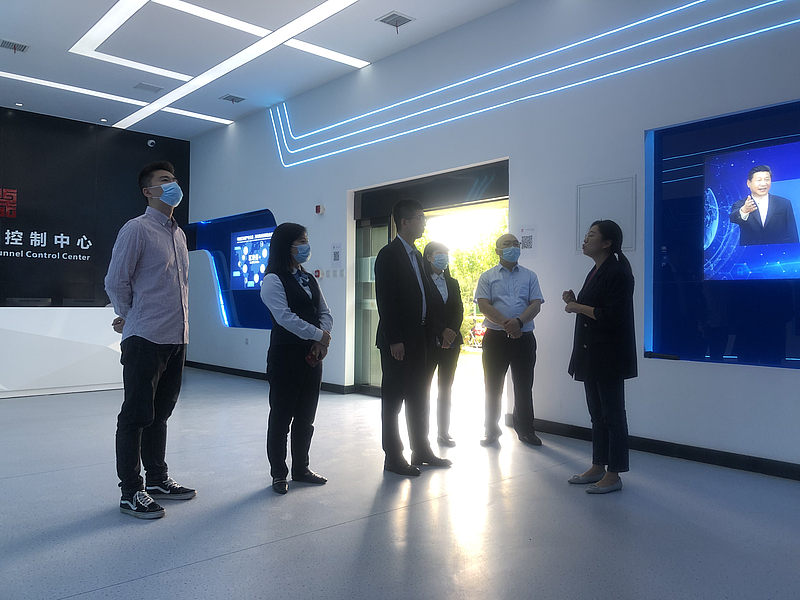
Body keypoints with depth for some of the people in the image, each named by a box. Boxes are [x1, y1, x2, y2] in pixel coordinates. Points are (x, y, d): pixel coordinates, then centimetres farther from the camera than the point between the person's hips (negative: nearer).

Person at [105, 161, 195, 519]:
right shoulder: (137, 229, -7)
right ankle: (131, 492, 11)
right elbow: (115, 282, -7)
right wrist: (131, 319, 4)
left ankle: (157, 480, 29)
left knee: (160, 412, 16)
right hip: (145, 339, -7)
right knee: (137, 415, 1)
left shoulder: (178, 233, 16)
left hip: (176, 338, 7)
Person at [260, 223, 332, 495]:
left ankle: (301, 468, 26)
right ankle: (278, 474, 15)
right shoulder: (273, 280, -8)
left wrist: (322, 342, -7)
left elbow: (325, 313, 10)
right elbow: (285, 317, -18)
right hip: (285, 357, -7)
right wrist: (320, 335, -15)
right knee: (281, 416, 2)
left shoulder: (309, 279, 15)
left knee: (306, 416, 13)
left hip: (312, 356, 7)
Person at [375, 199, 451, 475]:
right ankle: (393, 457, 12)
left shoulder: (416, 255, 15)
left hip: (418, 338, 9)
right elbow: (385, 300, -17)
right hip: (397, 341, -9)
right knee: (393, 398, 2)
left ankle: (421, 450, 28)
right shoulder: (389, 254, -11)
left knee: (417, 396, 16)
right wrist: (394, 340, -20)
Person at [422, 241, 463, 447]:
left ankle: (444, 432, 17)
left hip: (451, 342, 5)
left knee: (446, 389, 9)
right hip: (428, 342, -5)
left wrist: (452, 332, -9)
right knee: (423, 388, -1)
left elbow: (459, 311, 8)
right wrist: (442, 331, -17)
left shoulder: (453, 283, 15)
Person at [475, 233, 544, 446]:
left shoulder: (529, 276, 10)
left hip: (524, 338, 1)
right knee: (493, 387, 6)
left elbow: (536, 305, -1)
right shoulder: (487, 277, 6)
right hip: (495, 338, -1)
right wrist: (506, 324, -18)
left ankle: (525, 430, 21)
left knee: (524, 387, 8)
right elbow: (484, 305, -6)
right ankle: (491, 430, 18)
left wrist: (519, 321, -19)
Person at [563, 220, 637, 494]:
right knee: (597, 413, 15)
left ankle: (613, 475, 9)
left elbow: (613, 315, -23)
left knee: (612, 414, 0)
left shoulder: (617, 272, -14)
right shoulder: (596, 272, 15)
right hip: (590, 354, 10)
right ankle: (598, 467, 26)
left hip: (609, 356, -10)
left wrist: (578, 307, -15)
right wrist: (575, 302, 4)